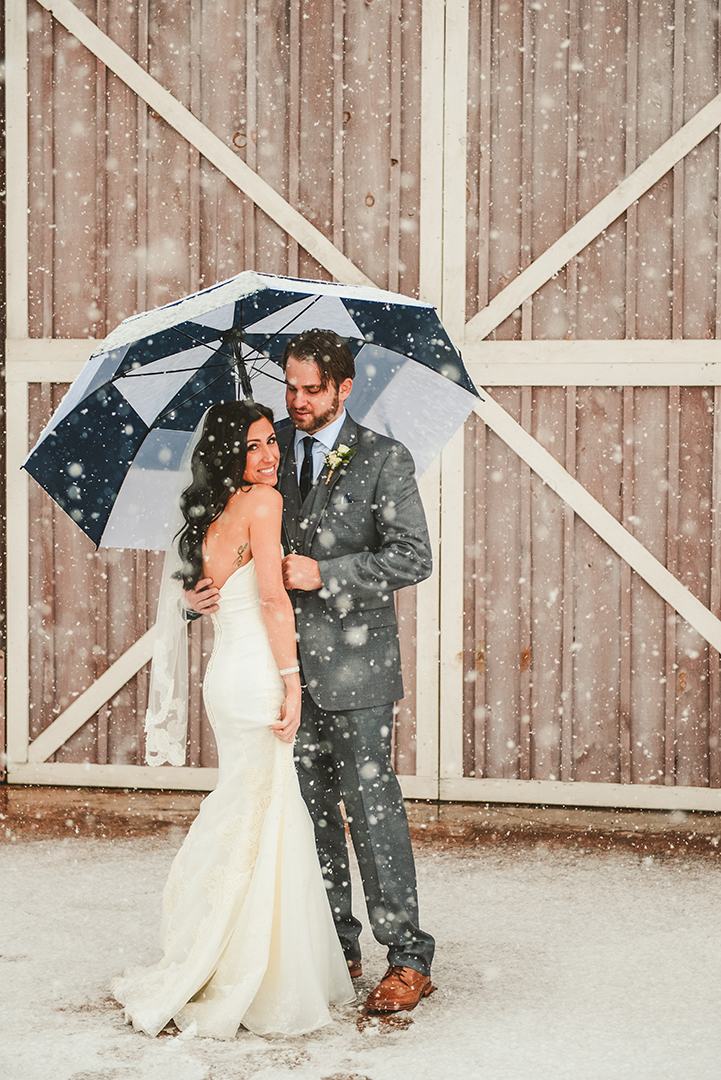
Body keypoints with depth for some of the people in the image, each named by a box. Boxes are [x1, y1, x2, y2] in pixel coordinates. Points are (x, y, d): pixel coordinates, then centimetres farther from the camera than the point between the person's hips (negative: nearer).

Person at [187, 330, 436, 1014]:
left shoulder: (383, 459, -3)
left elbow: (412, 558, -9)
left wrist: (325, 574, -17)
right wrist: (201, 591, -3)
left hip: (355, 663, -5)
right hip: (287, 662, 5)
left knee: (370, 806, -5)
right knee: (309, 810, 10)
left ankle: (407, 958, 5)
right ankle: (334, 950, 22)